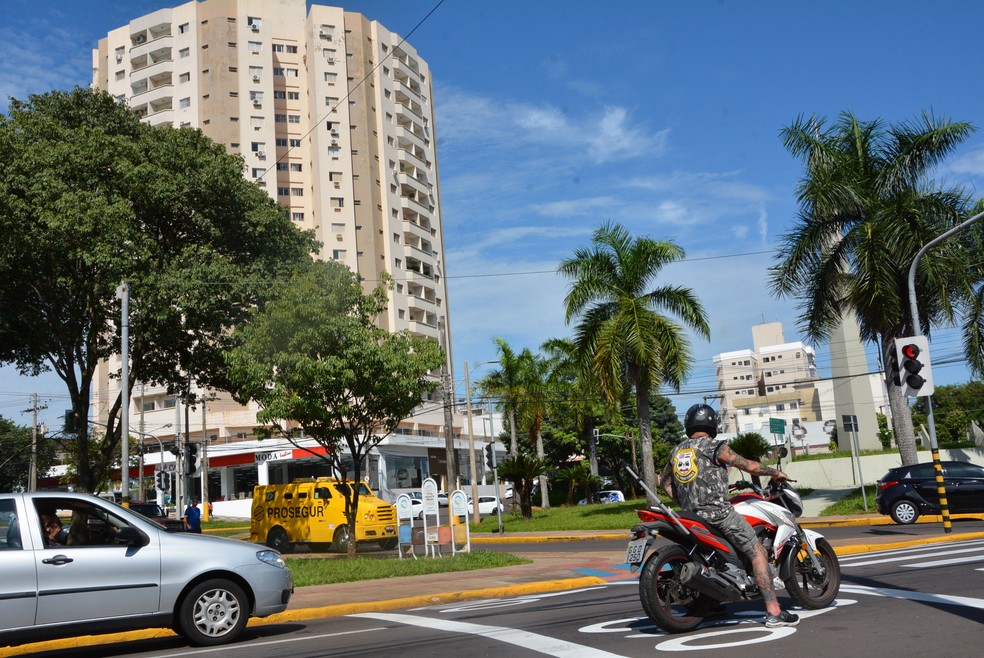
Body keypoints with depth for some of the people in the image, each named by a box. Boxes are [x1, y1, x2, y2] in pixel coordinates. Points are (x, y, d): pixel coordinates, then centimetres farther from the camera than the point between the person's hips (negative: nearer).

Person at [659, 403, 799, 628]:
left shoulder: (677, 451, 14)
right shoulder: (715, 447, -5)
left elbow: (664, 481, 25)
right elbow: (749, 466, -2)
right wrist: (775, 472, 14)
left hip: (691, 515, 7)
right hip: (719, 512, -7)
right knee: (758, 553, -3)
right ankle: (774, 612, -9)